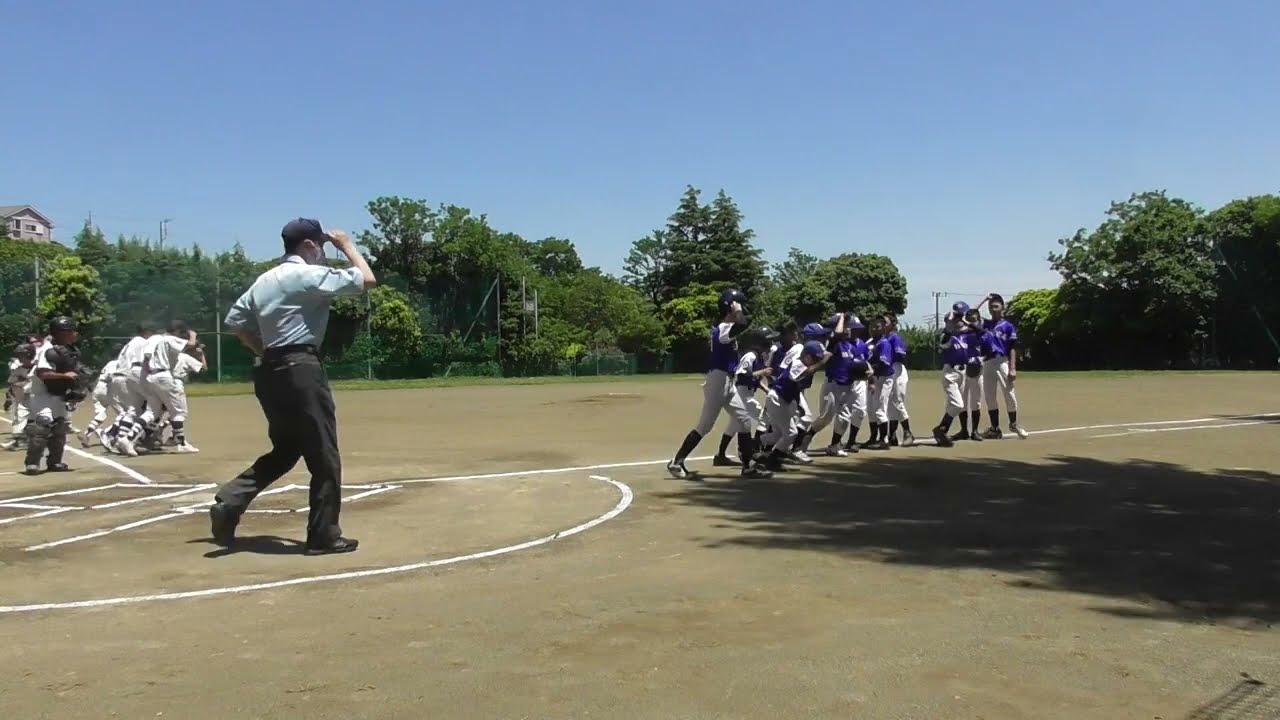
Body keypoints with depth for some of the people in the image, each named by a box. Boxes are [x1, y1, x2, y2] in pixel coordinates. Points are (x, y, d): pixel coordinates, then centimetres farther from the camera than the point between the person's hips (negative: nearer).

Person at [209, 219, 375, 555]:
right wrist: (347, 245, 5)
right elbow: (368, 279, -9)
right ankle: (324, 536, 4)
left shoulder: (265, 280, 16)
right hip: (300, 370, -9)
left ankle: (229, 503, 5)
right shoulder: (310, 275, -8)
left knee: (285, 450, 19)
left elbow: (235, 320, 18)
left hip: (268, 371, 9)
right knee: (324, 455, 0)